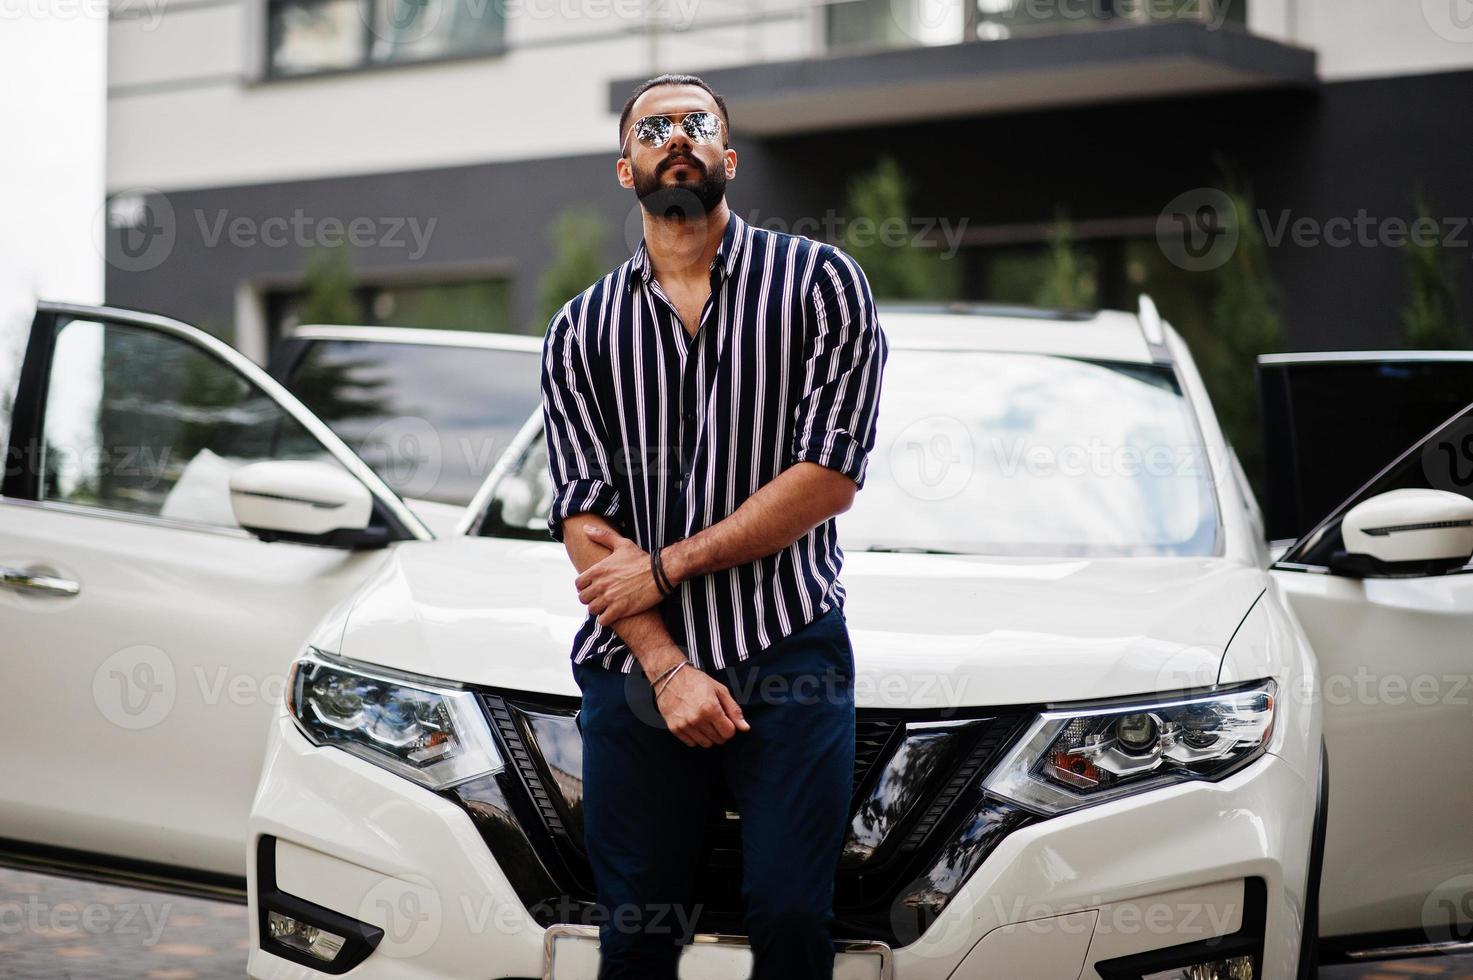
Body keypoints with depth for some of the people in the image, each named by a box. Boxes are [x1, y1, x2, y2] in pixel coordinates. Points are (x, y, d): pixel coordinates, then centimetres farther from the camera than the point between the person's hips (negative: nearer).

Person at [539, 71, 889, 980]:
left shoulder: (820, 282, 3)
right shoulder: (581, 331, 10)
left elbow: (829, 478, -6)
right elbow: (586, 521, 2)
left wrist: (665, 567, -8)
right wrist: (668, 669, -11)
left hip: (788, 659, -2)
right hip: (634, 667, 2)